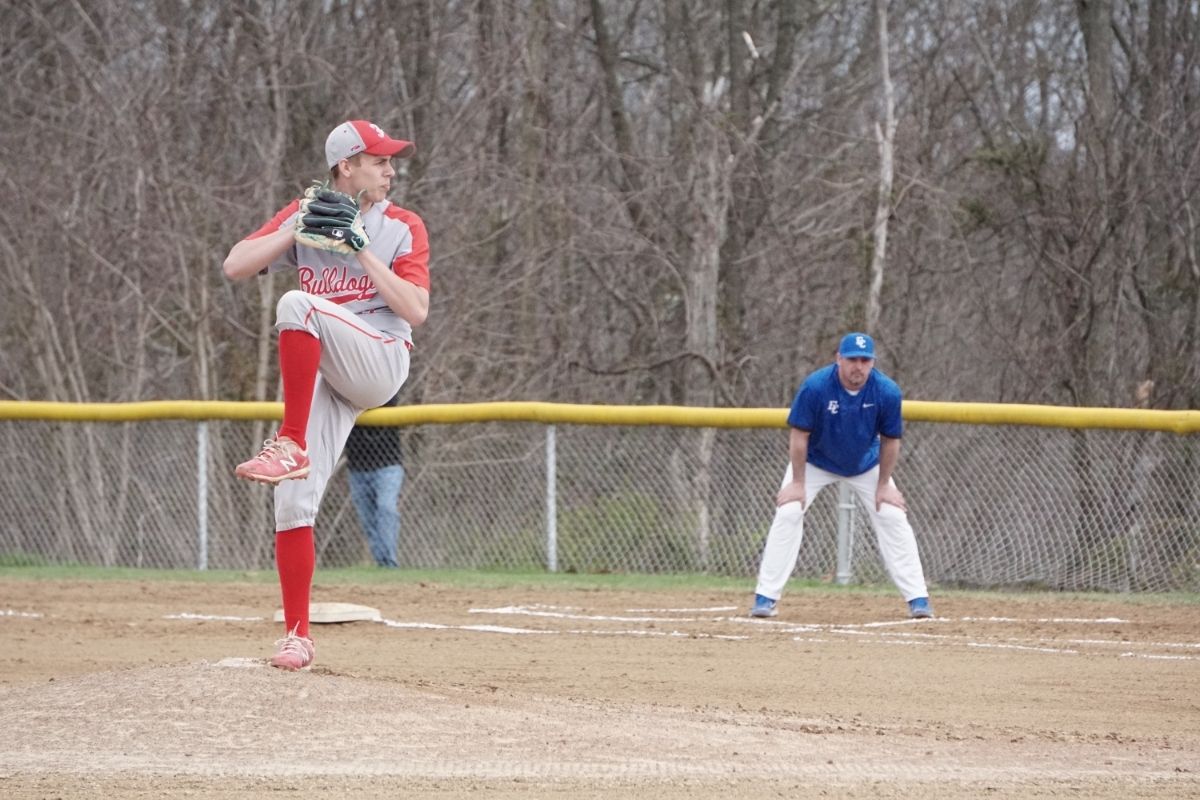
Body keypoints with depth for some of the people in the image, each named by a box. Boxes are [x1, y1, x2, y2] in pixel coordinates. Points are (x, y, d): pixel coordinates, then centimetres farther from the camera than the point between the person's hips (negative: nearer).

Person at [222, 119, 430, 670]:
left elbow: (416, 311, -9)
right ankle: (297, 635, 0)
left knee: (297, 304, -31)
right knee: (293, 502, -9)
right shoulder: (303, 216, 9)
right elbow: (235, 267, -2)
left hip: (381, 361, -3)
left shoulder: (403, 228, 2)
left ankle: (290, 446, -31)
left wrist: (361, 249, -14)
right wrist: (301, 227, -11)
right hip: (319, 376, 3)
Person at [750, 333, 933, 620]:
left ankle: (918, 598, 0)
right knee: (787, 514, -15)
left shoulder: (887, 391, -25)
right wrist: (798, 482, -19)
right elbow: (799, 435, -21)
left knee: (893, 517, -7)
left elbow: (890, 440, -12)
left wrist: (883, 485, -9)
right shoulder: (815, 386, -31)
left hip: (865, 464, 2)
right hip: (816, 461, -1)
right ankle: (765, 598, -8)